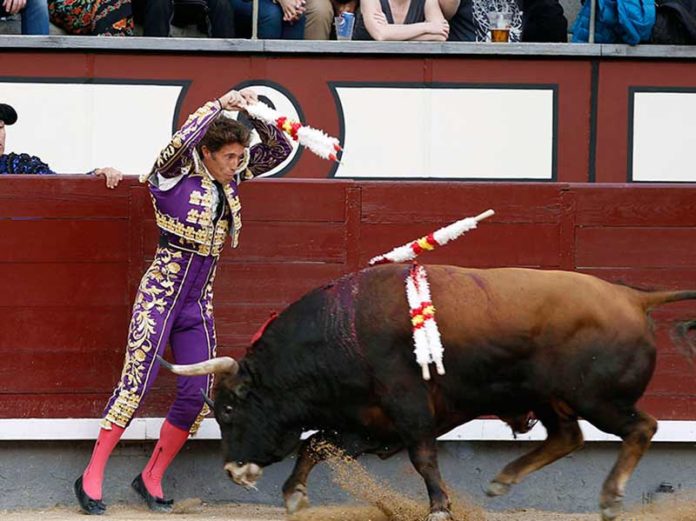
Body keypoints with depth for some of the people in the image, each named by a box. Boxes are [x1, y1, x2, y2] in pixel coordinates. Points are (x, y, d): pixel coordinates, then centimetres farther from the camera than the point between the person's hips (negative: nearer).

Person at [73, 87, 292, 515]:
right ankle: (92, 478, -2)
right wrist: (220, 105, -26)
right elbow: (180, 144, -31)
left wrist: (257, 115, -9)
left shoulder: (229, 179, 8)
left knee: (197, 396, 1)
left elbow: (280, 151, 8)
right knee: (135, 386, -9)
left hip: (199, 303, 6)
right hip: (160, 295, -6)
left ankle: (151, 479, 14)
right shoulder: (174, 177, -10)